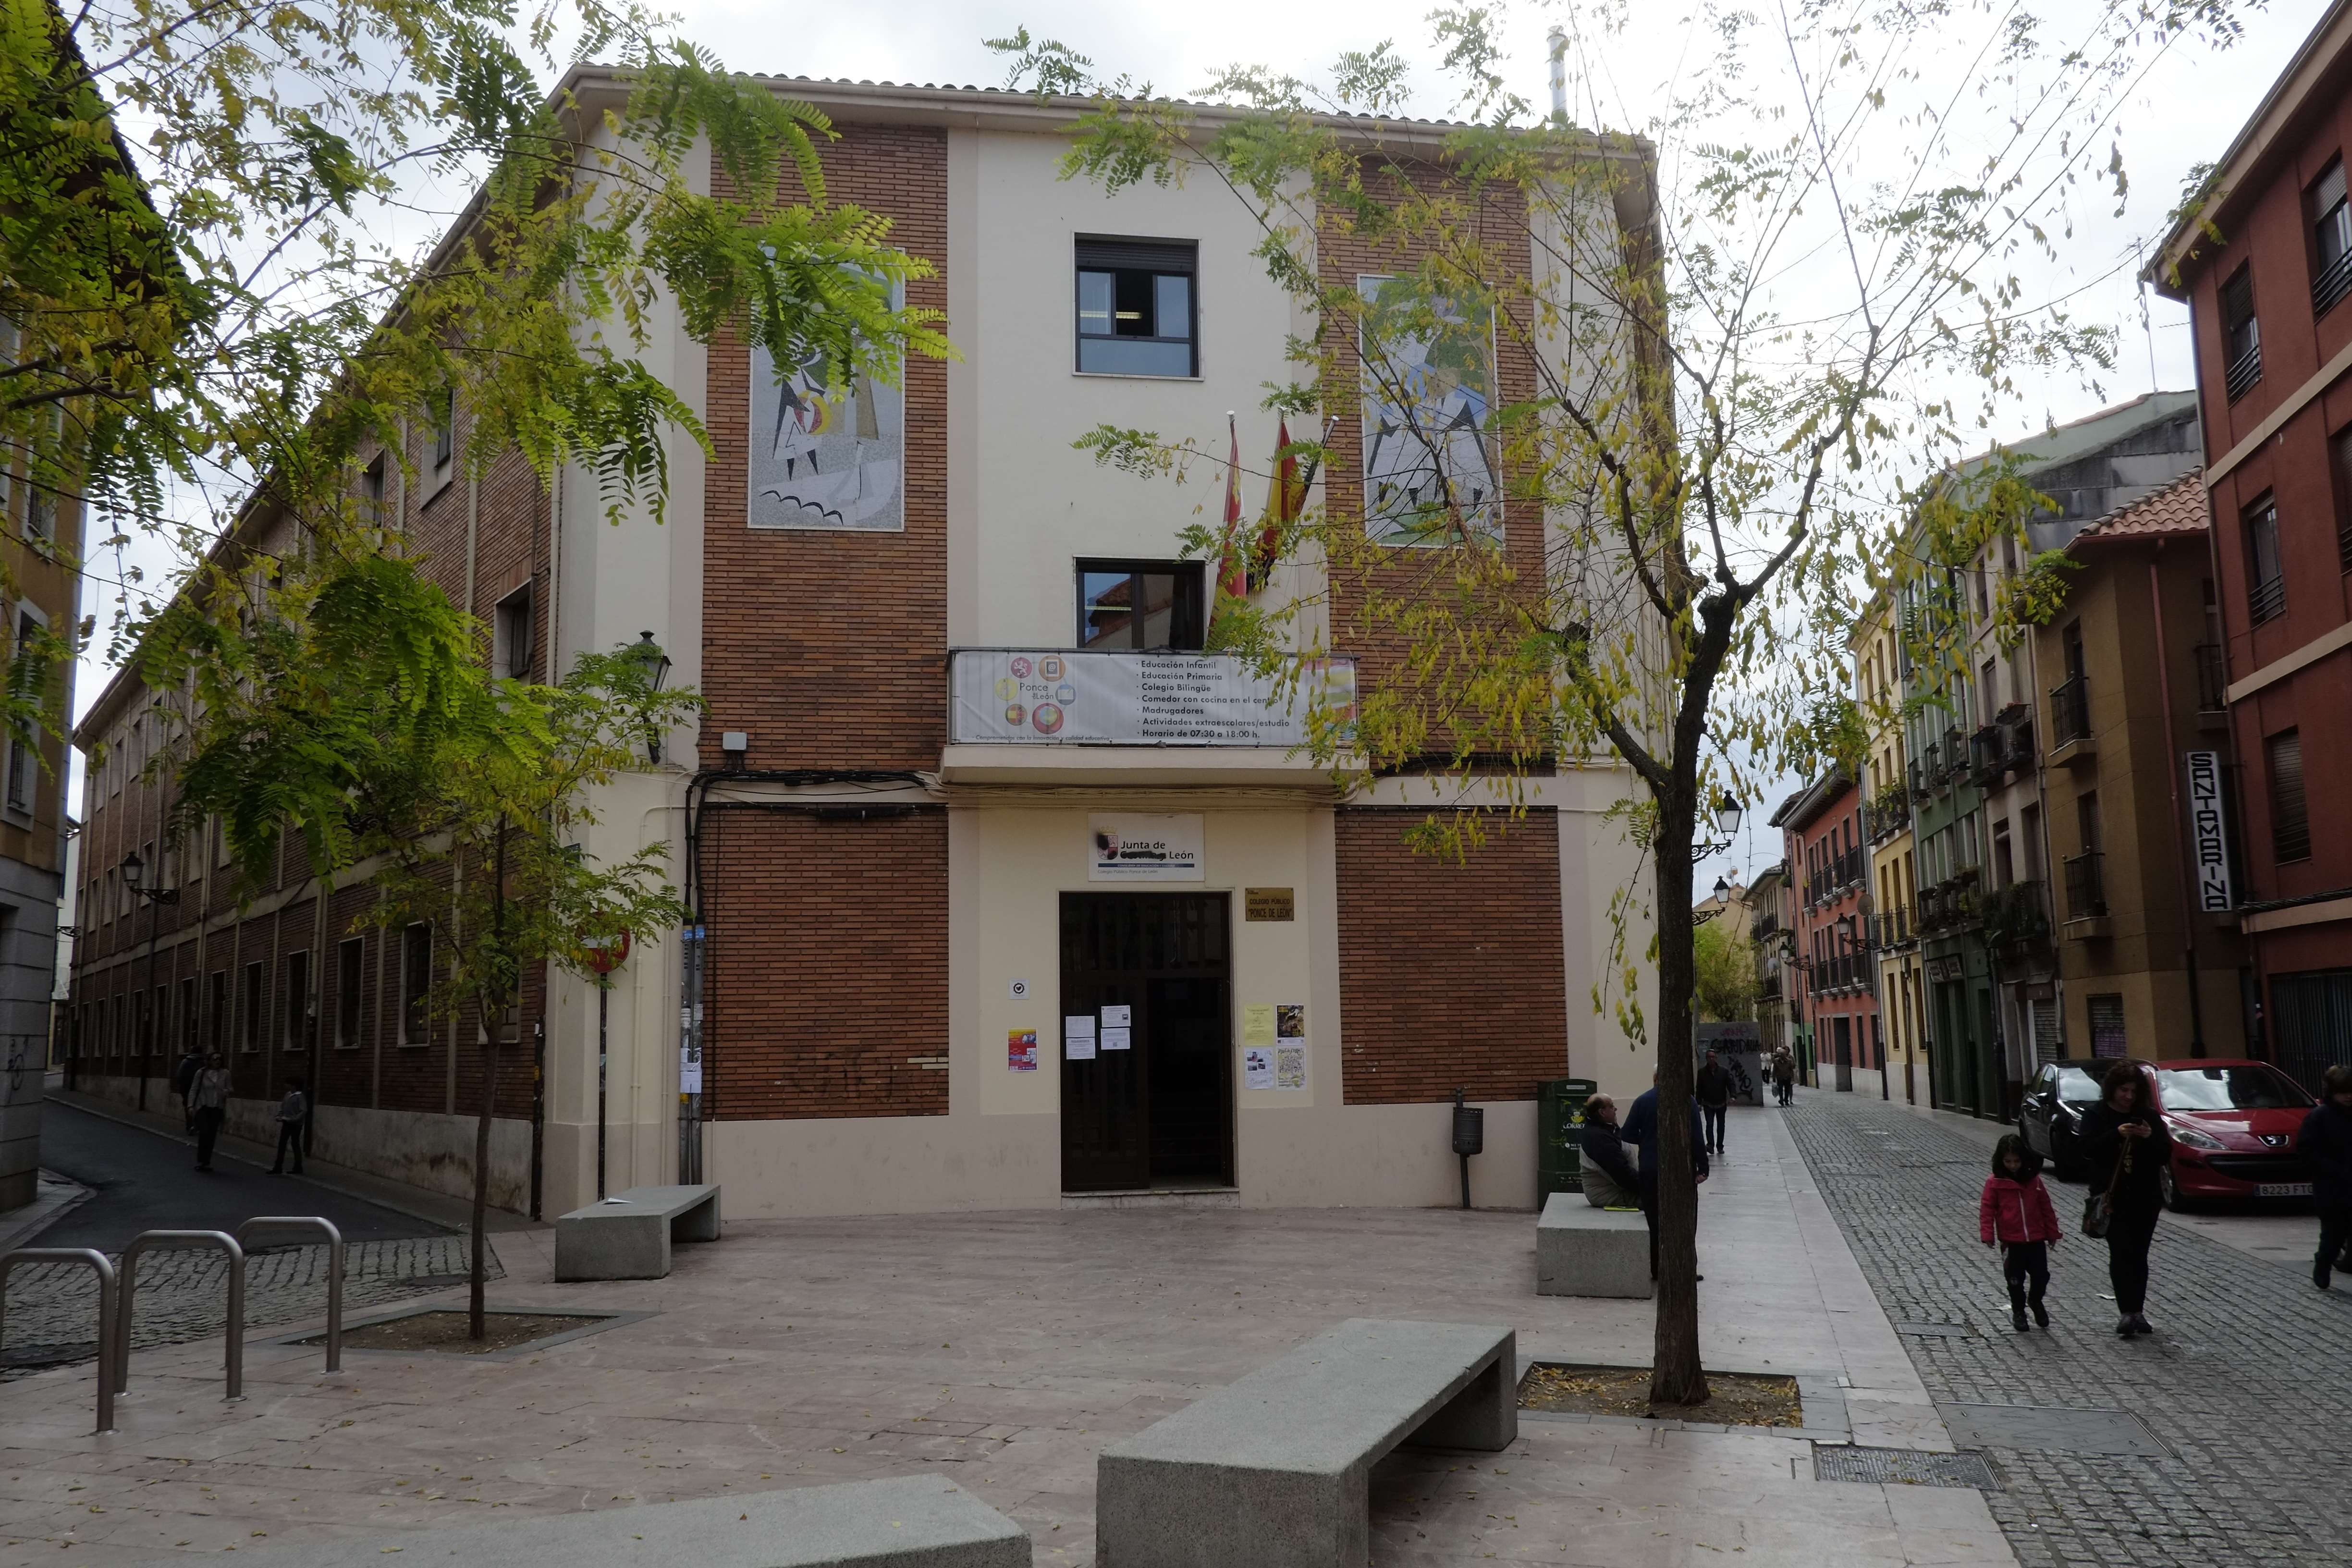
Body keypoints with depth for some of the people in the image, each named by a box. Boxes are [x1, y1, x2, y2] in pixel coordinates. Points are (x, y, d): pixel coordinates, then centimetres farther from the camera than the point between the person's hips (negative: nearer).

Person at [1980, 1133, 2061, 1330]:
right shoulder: (1995, 1183, -7)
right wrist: (1987, 1234, -12)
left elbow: (2046, 1207, 9)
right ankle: (2018, 1311, 27)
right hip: (2011, 1242, -2)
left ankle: (2035, 1300, 36)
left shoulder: (2034, 1180, 1)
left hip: (2036, 1240, 2)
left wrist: (2052, 1232, 12)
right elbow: (1987, 1209, -4)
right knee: (2015, 1279, 7)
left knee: (2041, 1275, 6)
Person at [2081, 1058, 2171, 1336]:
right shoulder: (2097, 1115, 2)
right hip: (2112, 1196, -3)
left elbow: (2166, 1154, 5)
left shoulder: (2149, 1116, 9)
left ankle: (2137, 1312, 13)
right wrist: (2117, 1134, -23)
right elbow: (2088, 1149, -11)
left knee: (2139, 1255, 6)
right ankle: (2127, 1313, -15)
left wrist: (2151, 1137, -14)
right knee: (2121, 1253, -11)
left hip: (2145, 1197, 3)